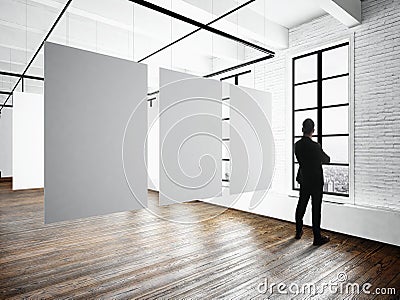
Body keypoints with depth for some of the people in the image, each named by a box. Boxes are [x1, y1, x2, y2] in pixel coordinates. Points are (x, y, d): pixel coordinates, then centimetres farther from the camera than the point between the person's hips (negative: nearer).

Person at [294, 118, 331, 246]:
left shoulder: (297, 145, -4)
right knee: (316, 208, 3)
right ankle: (317, 238, 14)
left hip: (303, 180, 6)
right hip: (316, 181, -6)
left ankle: (298, 232, 31)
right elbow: (326, 160, -3)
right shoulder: (315, 146, -20)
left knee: (301, 206, 17)